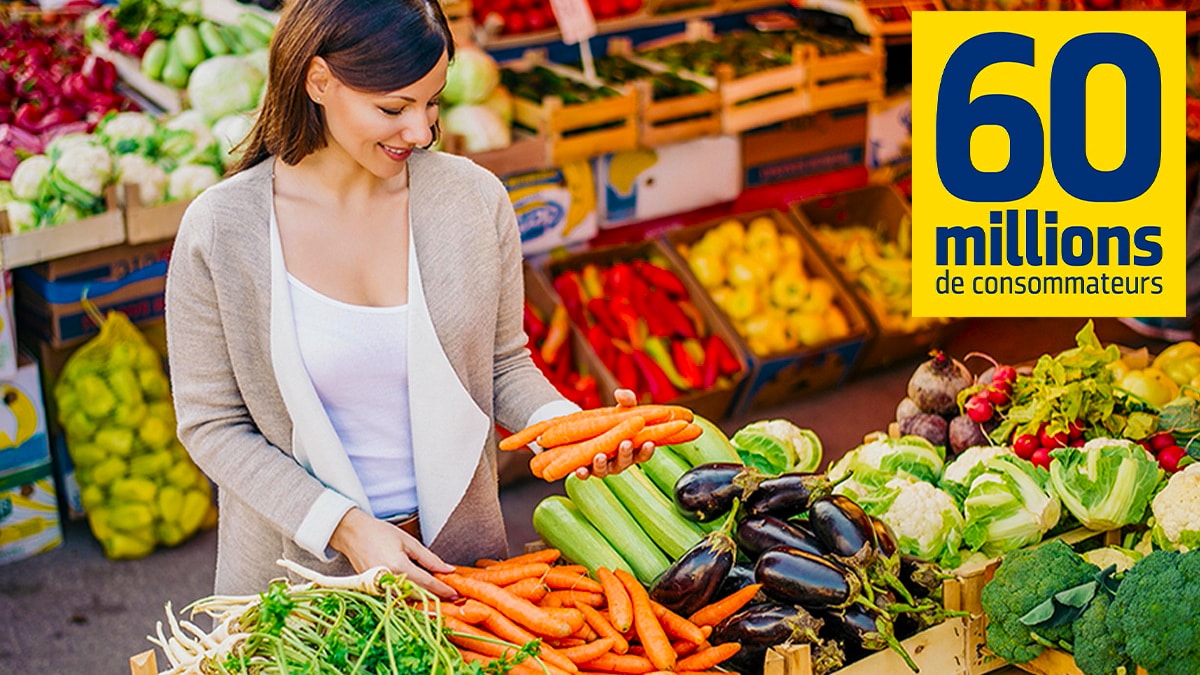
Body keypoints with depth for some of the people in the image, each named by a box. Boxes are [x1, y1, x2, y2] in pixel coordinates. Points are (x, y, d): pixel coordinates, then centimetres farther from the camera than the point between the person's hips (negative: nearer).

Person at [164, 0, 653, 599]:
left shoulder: (473, 199, -7)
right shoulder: (218, 230, -15)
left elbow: (504, 364, 4)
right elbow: (211, 425, -10)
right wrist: (346, 526, -19)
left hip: (456, 551, 3)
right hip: (299, 566, -2)